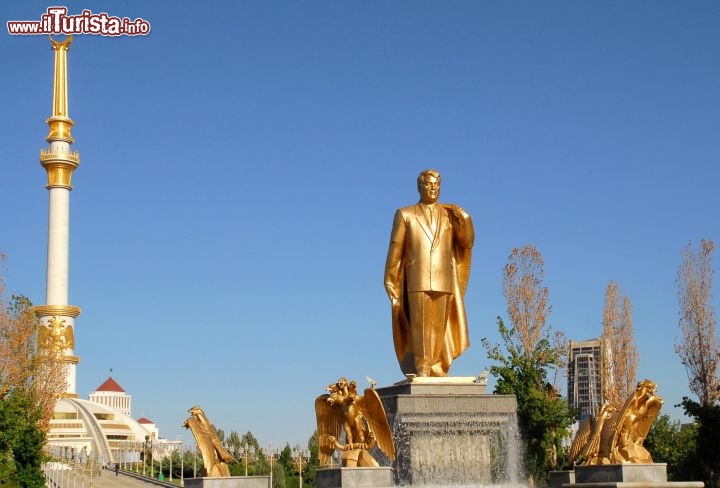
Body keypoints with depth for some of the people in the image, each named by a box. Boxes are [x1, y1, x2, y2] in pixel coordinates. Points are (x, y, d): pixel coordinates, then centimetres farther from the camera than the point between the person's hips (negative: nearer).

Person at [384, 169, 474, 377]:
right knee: (420, 327, -9)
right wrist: (391, 284, 1)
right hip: (417, 281, -2)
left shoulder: (450, 215, 15)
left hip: (444, 281, 2)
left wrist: (465, 219, -8)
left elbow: (467, 243, 8)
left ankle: (436, 371, 4)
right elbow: (395, 250, 6)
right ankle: (422, 372, -11)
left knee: (439, 329, 0)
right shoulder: (405, 214, 10)